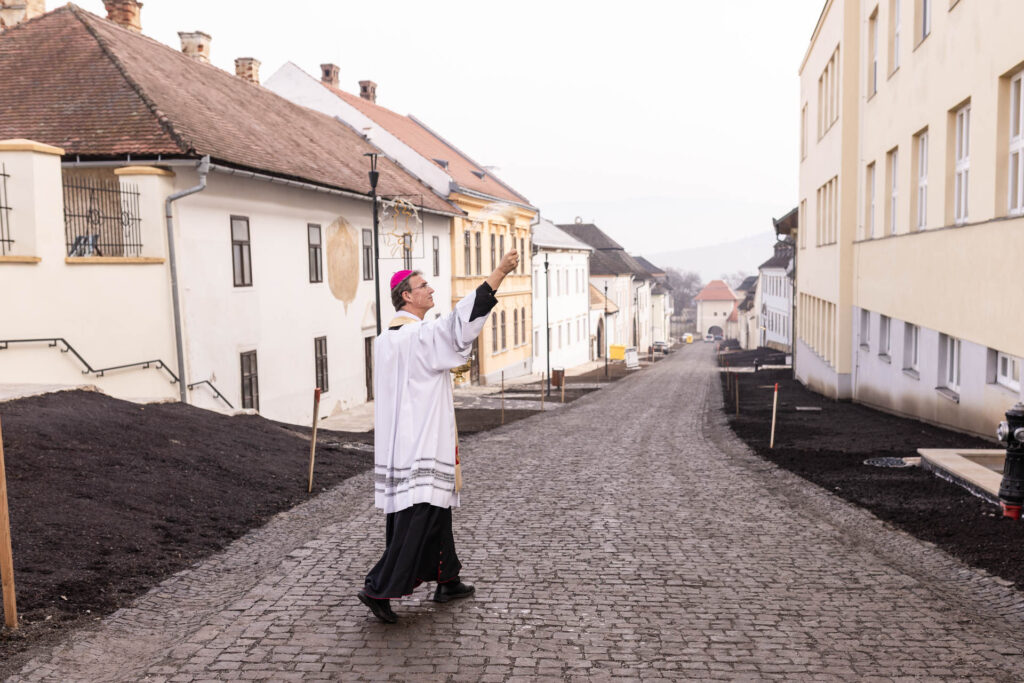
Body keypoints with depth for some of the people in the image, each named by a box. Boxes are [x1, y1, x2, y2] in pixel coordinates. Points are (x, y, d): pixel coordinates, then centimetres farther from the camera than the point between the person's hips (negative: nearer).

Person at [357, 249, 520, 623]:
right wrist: (499, 272, -30)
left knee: (436, 509, 17)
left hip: (399, 443, 10)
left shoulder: (384, 338, 12)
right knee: (419, 516, -5)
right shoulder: (421, 334, -17)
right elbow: (461, 322, -28)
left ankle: (446, 581, 27)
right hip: (422, 445, -10)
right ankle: (379, 588, -5)